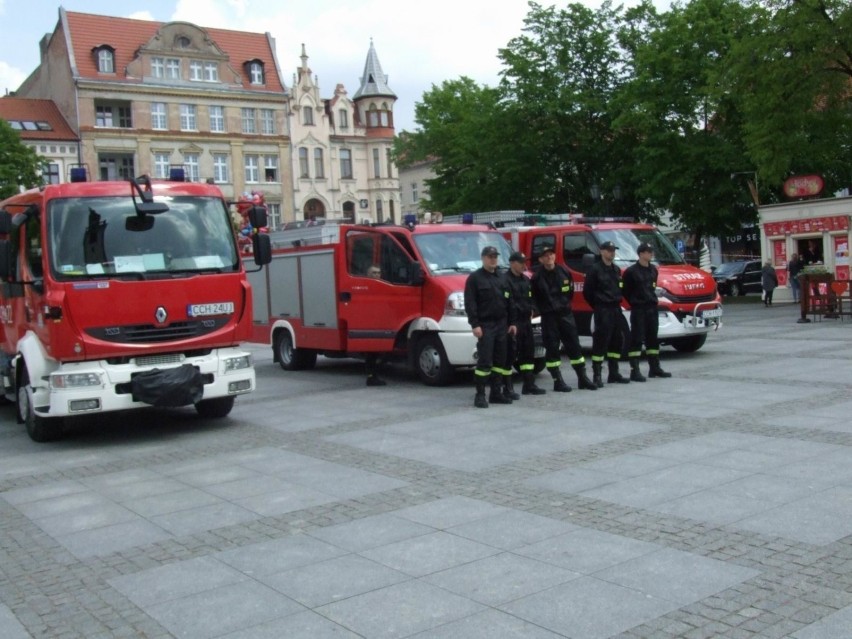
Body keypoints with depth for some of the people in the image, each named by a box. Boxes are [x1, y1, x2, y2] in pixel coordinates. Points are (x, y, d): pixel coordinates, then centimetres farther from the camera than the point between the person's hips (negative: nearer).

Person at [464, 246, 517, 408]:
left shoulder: (502, 278, 16)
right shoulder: (474, 278, -4)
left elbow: (509, 302, 18)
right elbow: (470, 303, -11)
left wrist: (512, 322, 12)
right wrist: (475, 324, -17)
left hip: (501, 325, 7)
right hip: (485, 326, -7)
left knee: (500, 360, 8)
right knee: (484, 361, -9)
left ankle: (496, 393, 15)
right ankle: (480, 395, -3)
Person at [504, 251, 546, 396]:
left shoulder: (526, 280, 17)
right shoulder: (506, 280, -13)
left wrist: (530, 310, 6)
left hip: (526, 320, 9)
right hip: (513, 321, -9)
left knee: (528, 352, 13)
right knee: (510, 354, -7)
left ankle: (529, 385, 22)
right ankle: (508, 388, -3)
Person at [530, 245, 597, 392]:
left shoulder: (564, 271, 4)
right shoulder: (537, 277, -8)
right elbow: (533, 297, -2)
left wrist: (565, 303, 13)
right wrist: (544, 308, 2)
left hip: (566, 314, 4)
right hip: (548, 317, -4)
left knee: (574, 345, 6)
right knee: (552, 348, -1)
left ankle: (582, 378, 15)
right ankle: (558, 381, 6)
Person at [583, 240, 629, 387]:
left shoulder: (616, 270, 15)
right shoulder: (595, 269, -8)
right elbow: (587, 291, -7)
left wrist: (617, 301, 12)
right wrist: (597, 306, -1)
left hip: (616, 309, 8)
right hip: (602, 310, -7)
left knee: (616, 341, 9)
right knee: (600, 342, -9)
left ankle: (613, 373, 17)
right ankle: (597, 375, -6)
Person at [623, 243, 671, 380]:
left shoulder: (653, 269, 10)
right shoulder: (631, 271, -11)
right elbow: (625, 291, -6)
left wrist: (652, 297, 10)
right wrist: (634, 302, -2)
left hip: (652, 308, 7)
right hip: (638, 310, -7)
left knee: (652, 338, 13)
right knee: (636, 339, -6)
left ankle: (654, 367, 22)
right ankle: (634, 371, -6)